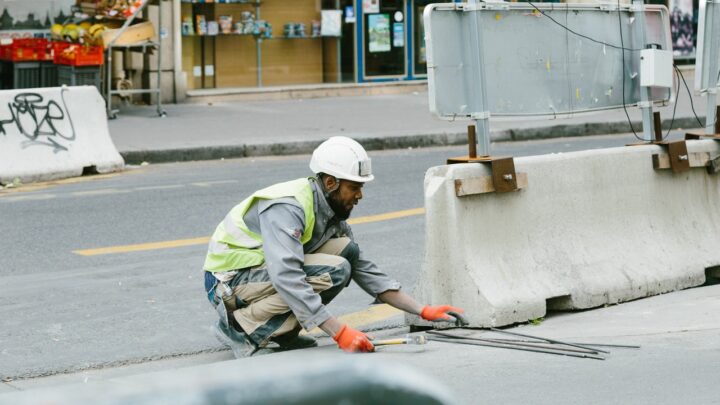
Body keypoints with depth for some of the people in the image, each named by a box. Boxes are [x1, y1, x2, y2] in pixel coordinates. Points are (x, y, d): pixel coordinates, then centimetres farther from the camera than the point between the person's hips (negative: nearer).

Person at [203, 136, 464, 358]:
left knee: (346, 250, -5)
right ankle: (240, 327, -16)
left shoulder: (331, 211, 4)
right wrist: (340, 332, -39)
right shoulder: (287, 208, -26)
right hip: (229, 280, -9)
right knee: (334, 272, -25)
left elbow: (364, 270, 7)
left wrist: (422, 311, -1)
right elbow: (286, 278, -37)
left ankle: (282, 332, -2)